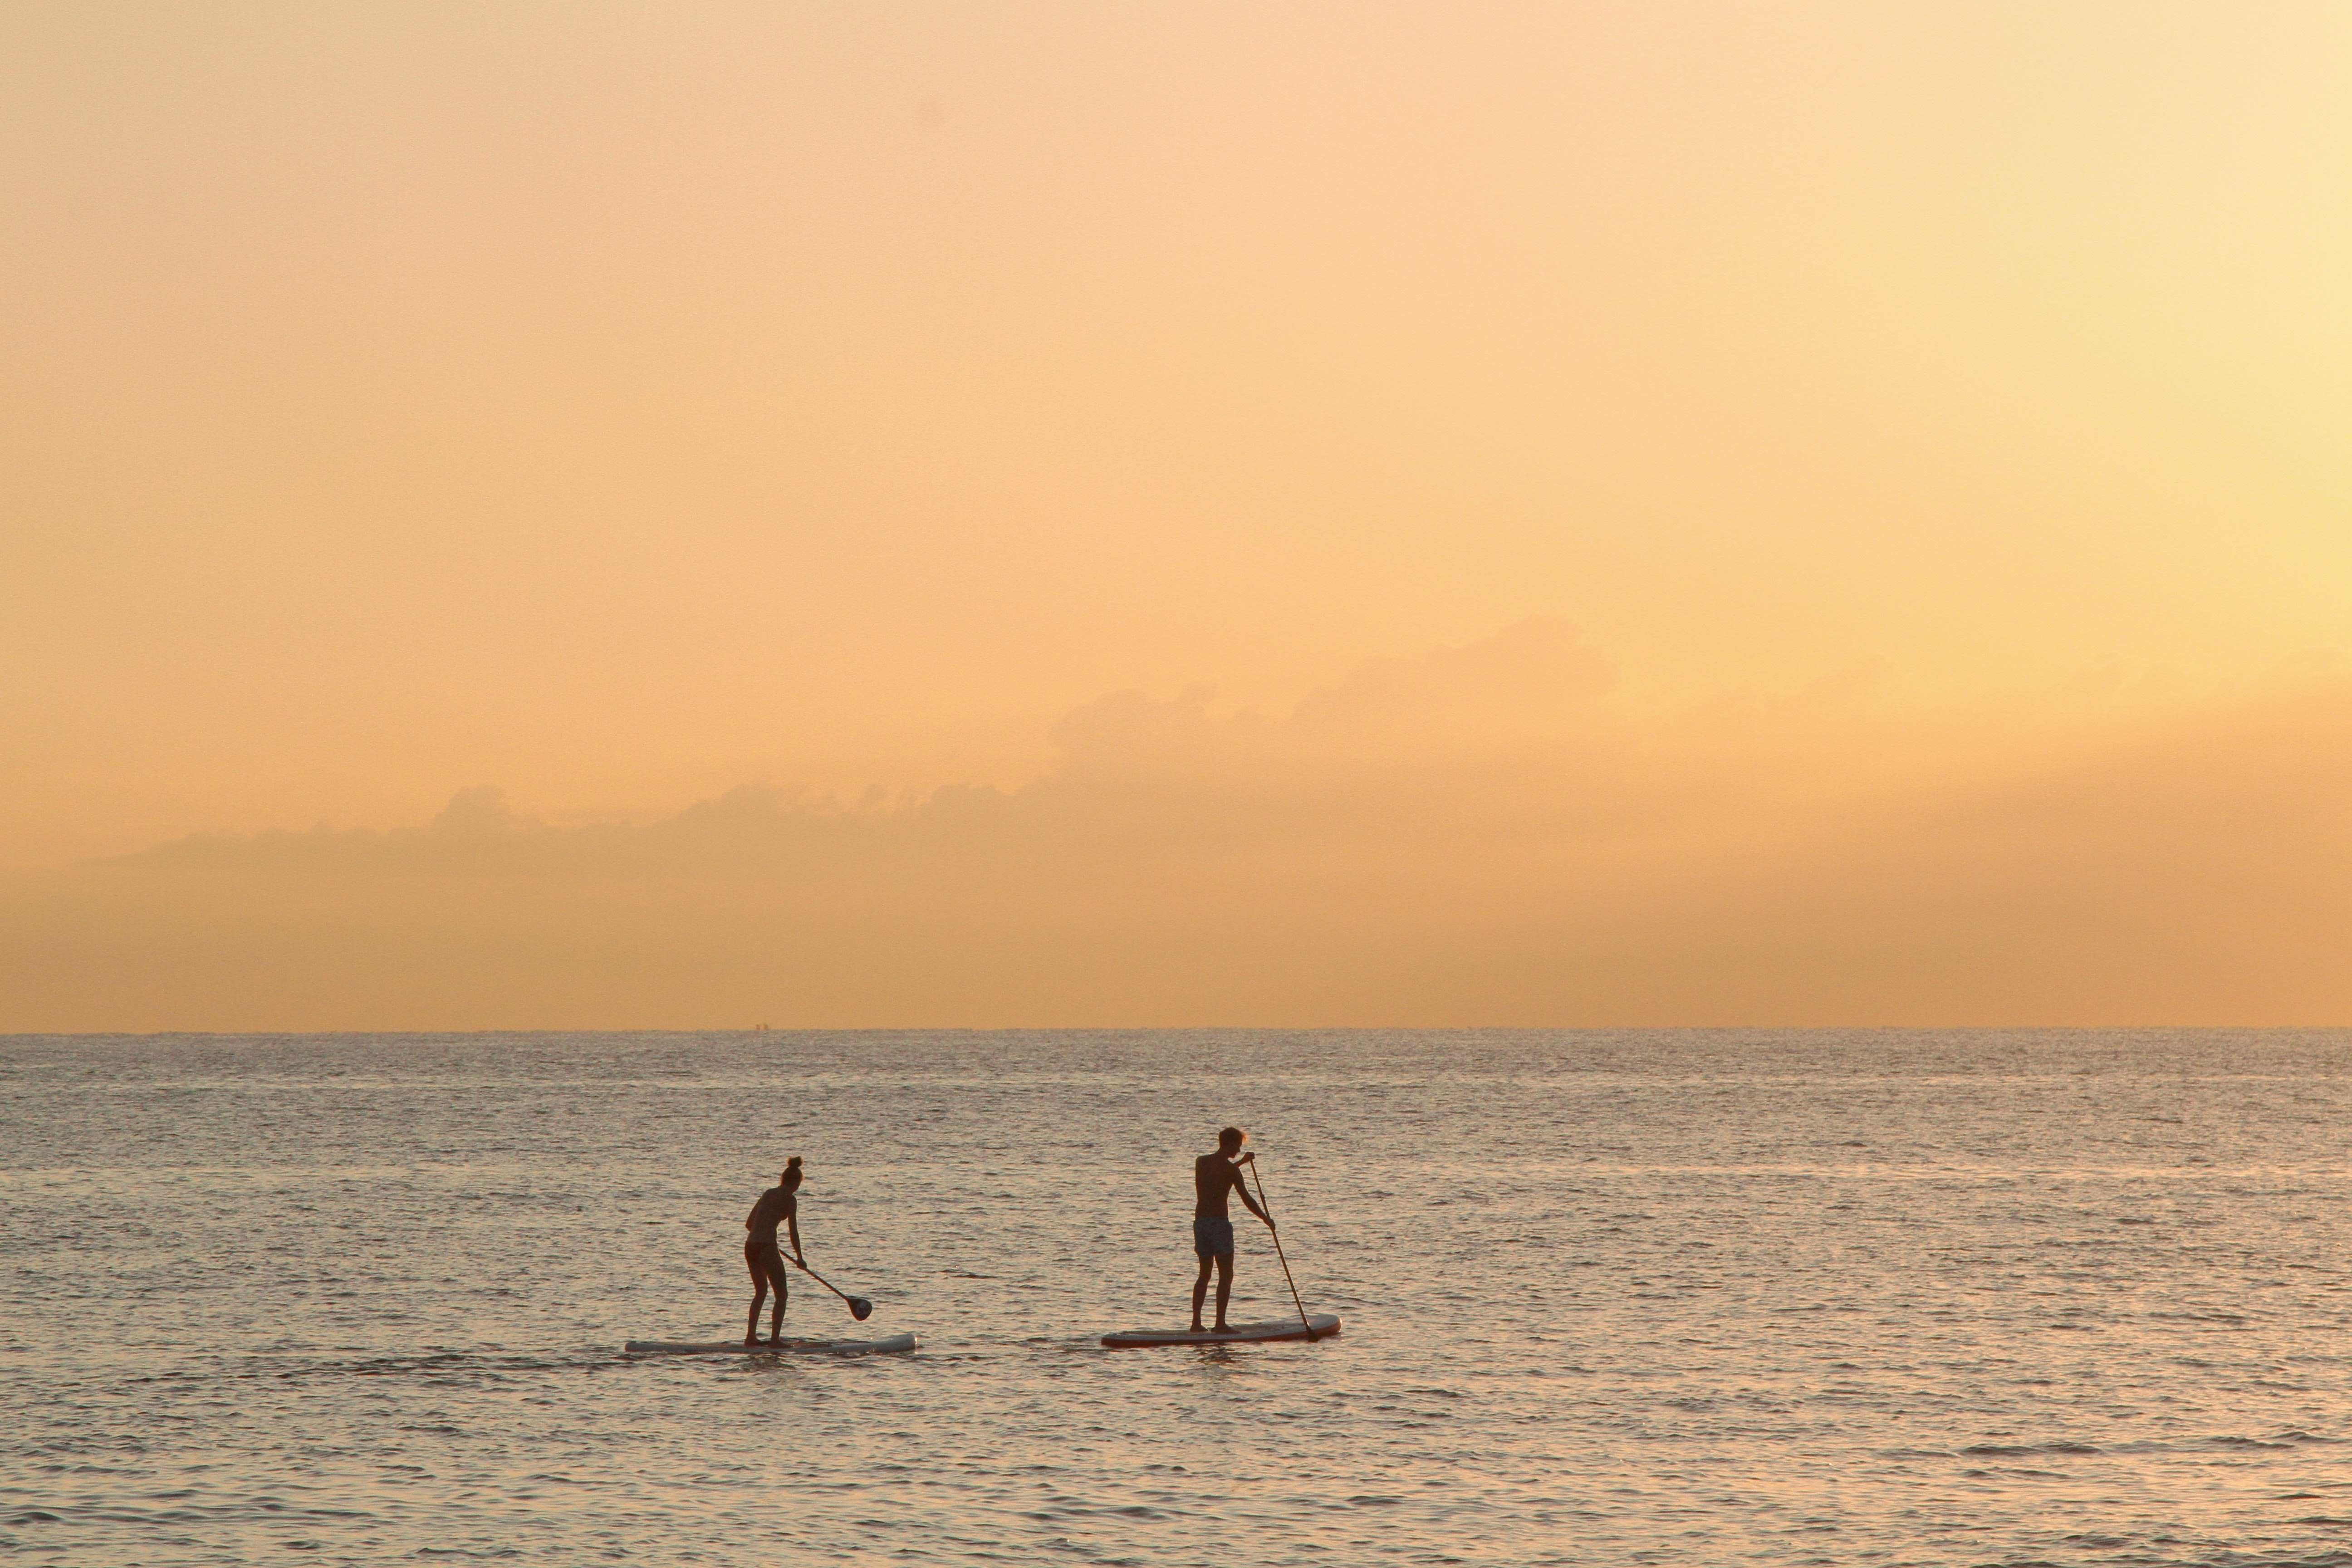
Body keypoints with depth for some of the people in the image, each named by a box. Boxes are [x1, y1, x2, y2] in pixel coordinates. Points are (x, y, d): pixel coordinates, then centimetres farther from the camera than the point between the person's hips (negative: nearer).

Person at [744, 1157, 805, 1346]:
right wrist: (800, 1258, 2)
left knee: (761, 1292, 22)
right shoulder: (790, 1199, -6)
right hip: (767, 1248, -7)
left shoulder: (768, 1194, 15)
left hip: (750, 1245, 7)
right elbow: (793, 1231, -7)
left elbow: (749, 1224, 21)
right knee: (781, 1295, 1)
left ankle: (751, 1336, 22)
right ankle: (775, 1338, -6)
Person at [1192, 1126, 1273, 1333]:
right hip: (1219, 1223, -7)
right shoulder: (1231, 1169, -11)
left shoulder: (1201, 1162, 9)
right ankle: (1220, 1323, -6)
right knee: (1226, 1275, -1)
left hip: (1200, 1221, 7)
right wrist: (1267, 1219, 1)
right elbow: (1247, 1199, -10)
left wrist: (1241, 1162, 39)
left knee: (1205, 1274, 15)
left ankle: (1196, 1322, 10)